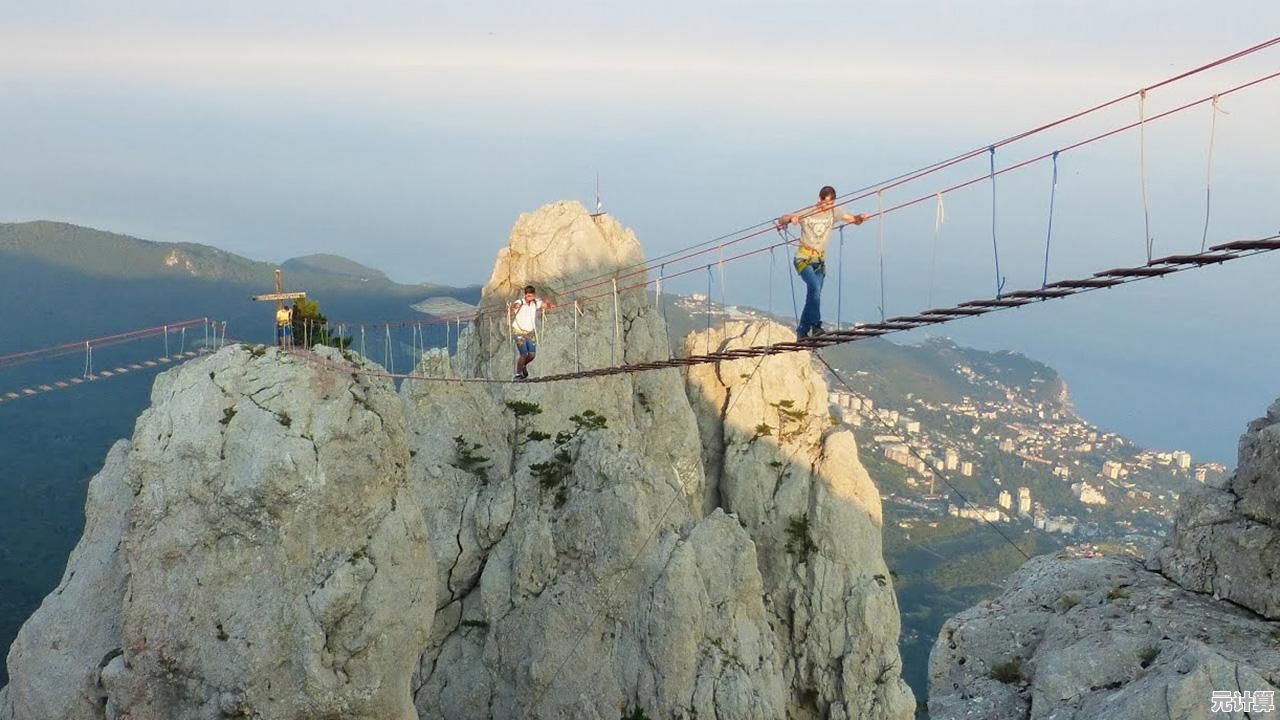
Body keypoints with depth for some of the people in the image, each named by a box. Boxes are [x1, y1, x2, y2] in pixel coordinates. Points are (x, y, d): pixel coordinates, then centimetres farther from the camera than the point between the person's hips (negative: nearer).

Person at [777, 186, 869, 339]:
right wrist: (790, 219, -26)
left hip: (819, 261, 5)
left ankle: (802, 331, 17)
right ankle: (816, 324, -24)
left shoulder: (833, 213, 4)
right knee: (815, 287, -26)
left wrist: (860, 218, -20)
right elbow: (781, 220, -4)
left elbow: (854, 219, 3)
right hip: (803, 259, -5)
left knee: (813, 295, 5)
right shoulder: (807, 213, -5)